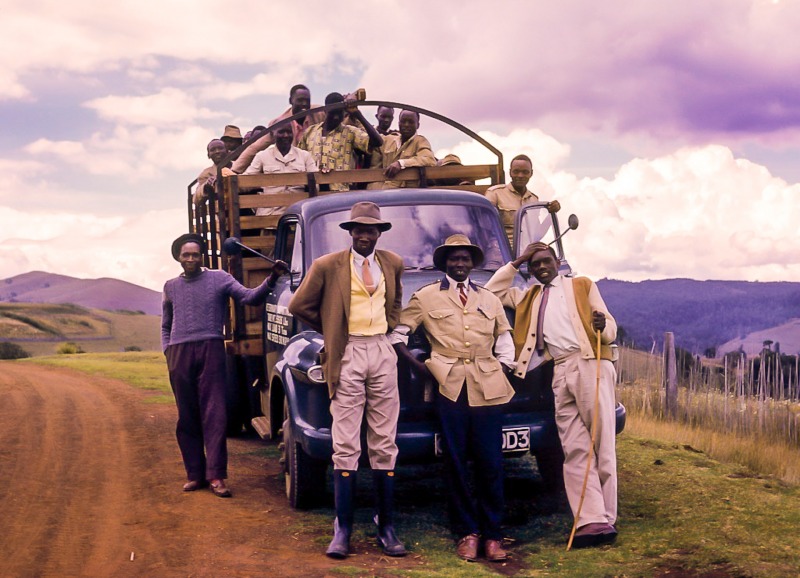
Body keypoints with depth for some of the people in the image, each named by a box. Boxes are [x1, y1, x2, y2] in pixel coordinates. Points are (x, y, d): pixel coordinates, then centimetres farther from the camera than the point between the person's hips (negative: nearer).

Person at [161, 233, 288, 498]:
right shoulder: (171, 287, 17)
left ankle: (216, 475, -11)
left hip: (210, 350, -3)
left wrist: (272, 279, -22)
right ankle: (195, 474, 12)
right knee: (186, 417, 5)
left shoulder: (219, 279, 7)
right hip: (179, 354, 3)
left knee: (214, 414, -9)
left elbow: (250, 297, -5)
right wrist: (168, 352, 10)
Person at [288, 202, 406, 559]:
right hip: (347, 356, -3)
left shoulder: (392, 263, 11)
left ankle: (386, 527, 9)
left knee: (384, 445, 3)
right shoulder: (328, 266, 0)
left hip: (382, 352, 3)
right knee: (345, 446, -4)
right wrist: (333, 329, 10)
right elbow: (299, 305, 6)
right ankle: (342, 529, 1)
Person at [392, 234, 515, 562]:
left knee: (490, 464, -1)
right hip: (449, 387, -2)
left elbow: (504, 337, 26)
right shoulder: (425, 298, 10)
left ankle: (492, 534, 9)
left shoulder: (489, 300, 20)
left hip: (488, 388, 2)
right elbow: (397, 332, 9)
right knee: (456, 464, 1)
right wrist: (417, 365, -1)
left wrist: (503, 369, 11)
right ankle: (466, 533, 10)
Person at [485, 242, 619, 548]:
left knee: (601, 445, -8)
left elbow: (611, 328, 10)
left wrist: (602, 325, -14)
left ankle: (605, 519, -6)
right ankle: (593, 521, -13)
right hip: (560, 374, 4)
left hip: (590, 364, -4)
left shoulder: (582, 286, 17)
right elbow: (492, 291, 26)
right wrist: (516, 262, 18)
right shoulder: (528, 298, 29)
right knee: (574, 449, -7)